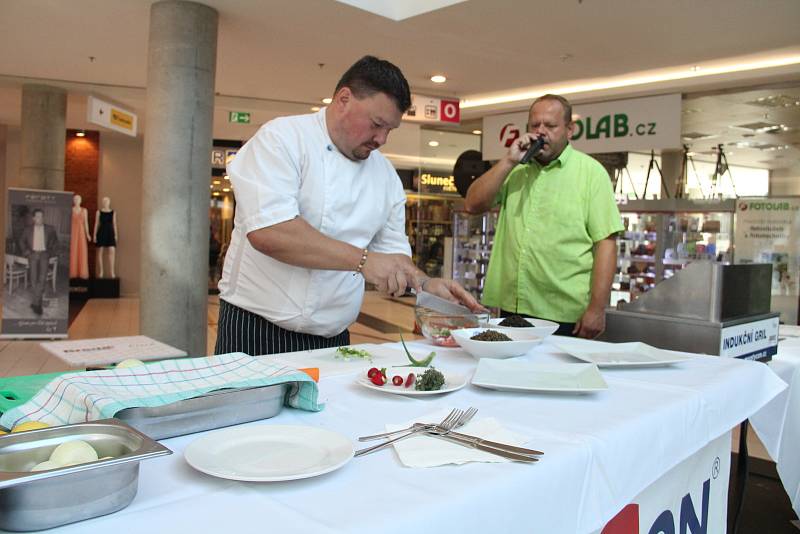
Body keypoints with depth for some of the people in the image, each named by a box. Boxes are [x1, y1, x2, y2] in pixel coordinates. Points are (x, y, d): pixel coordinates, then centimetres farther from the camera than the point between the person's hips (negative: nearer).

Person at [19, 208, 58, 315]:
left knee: (42, 278, -15)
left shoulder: (49, 229, 6)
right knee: (34, 278, -5)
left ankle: (36, 302, -11)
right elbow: (22, 241, 16)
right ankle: (38, 302, 10)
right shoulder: (28, 229, 7)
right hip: (33, 255, 1)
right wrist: (26, 251, 3)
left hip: (44, 255, -1)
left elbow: (55, 241, 15)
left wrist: (51, 252, 4)